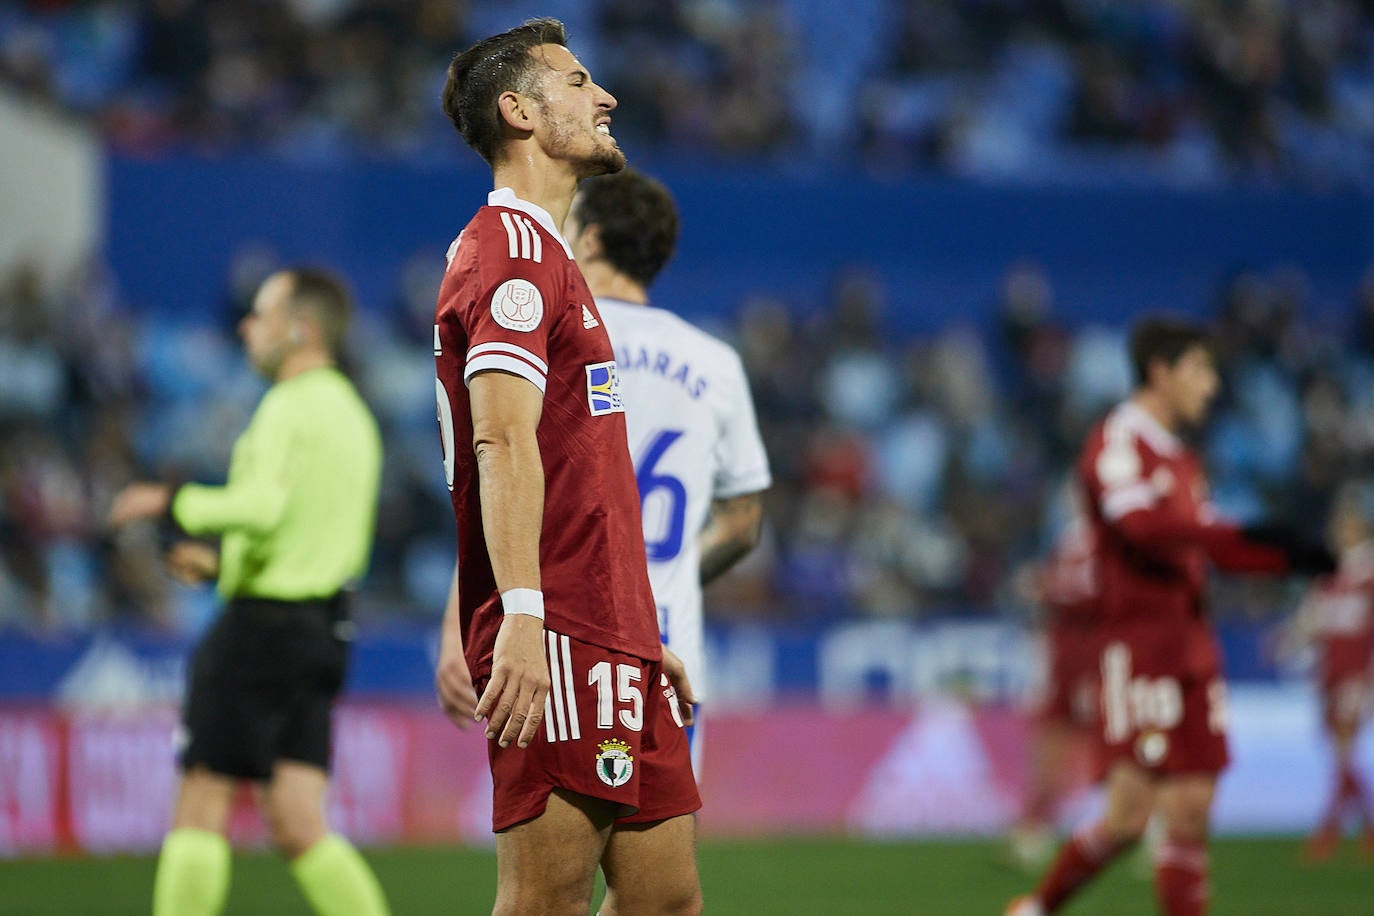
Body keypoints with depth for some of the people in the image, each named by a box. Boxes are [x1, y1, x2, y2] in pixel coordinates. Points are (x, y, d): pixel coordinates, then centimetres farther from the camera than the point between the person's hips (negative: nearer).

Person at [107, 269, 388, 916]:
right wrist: (222, 564, 25)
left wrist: (172, 502, -13)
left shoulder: (291, 407, -12)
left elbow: (261, 506, -28)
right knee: (296, 825, 5)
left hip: (264, 626, -9)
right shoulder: (352, 414, 18)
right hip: (322, 631, 9)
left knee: (201, 807, -2)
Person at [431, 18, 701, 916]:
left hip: (613, 648, 10)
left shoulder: (549, 258, 24)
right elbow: (504, 442, -20)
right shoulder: (513, 247, -8)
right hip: (557, 647, -10)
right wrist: (521, 616, -30)